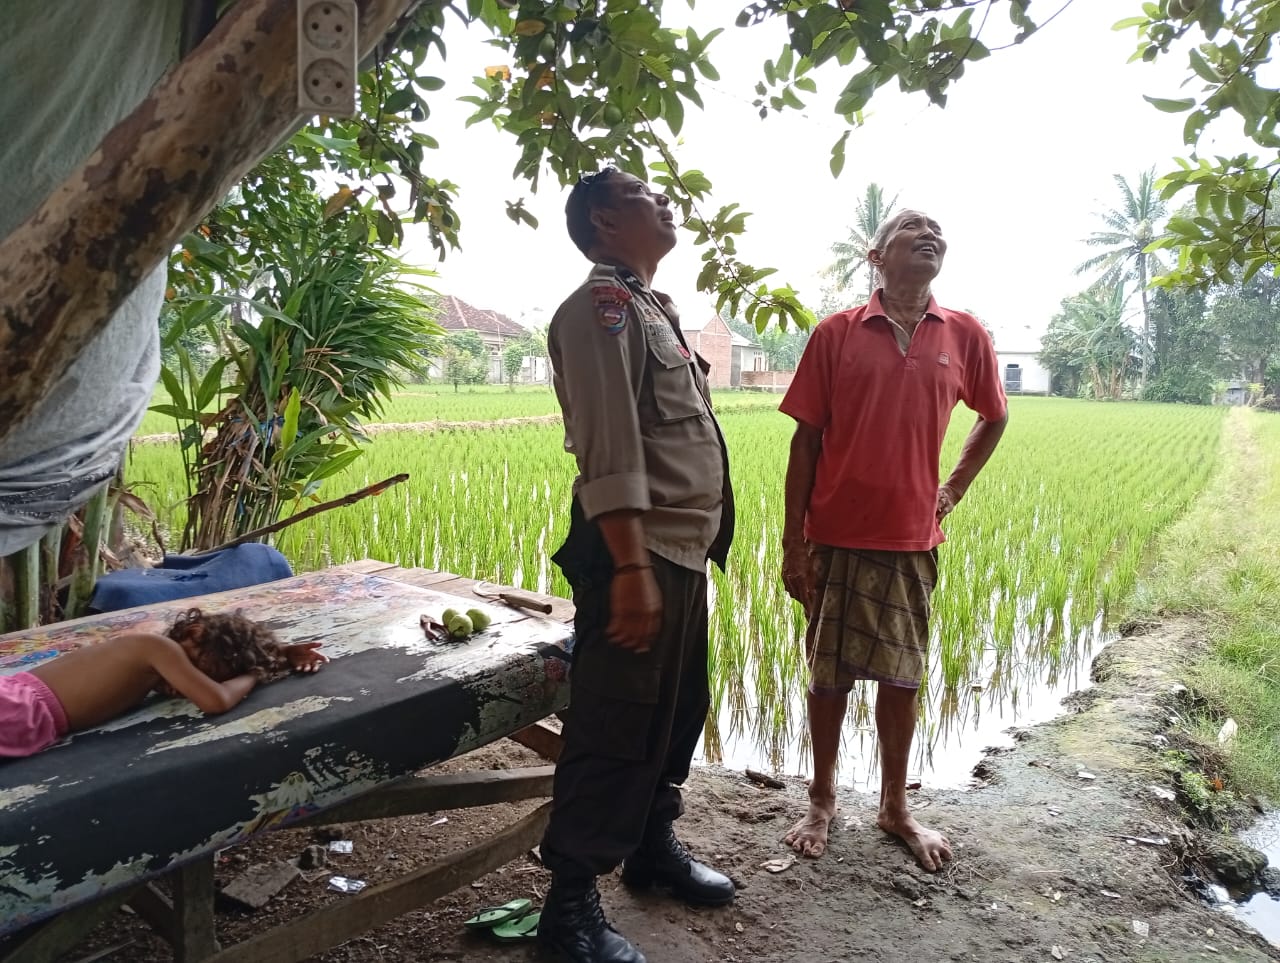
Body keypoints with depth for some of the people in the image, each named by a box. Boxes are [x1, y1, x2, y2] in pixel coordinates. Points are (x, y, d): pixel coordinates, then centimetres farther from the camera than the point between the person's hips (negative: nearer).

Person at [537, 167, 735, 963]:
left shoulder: (655, 308, 19)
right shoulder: (602, 306, -11)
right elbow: (609, 453, -21)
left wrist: (686, 555, 18)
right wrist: (630, 567, -25)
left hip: (684, 552, 10)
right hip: (640, 553, -10)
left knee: (676, 713, 19)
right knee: (614, 728, -1)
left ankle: (653, 846, 38)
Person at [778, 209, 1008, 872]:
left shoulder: (965, 337, 4)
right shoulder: (836, 334, -2)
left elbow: (994, 419, 21)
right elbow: (805, 440, -3)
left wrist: (952, 491, 10)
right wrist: (793, 543, -5)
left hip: (912, 540, 2)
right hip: (836, 538, -2)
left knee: (902, 675, 11)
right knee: (829, 673, 9)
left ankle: (895, 807, 30)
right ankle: (821, 803, 28)